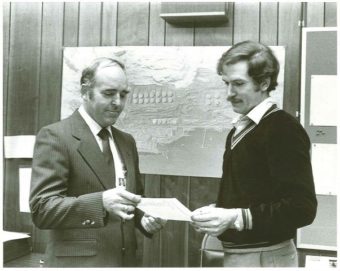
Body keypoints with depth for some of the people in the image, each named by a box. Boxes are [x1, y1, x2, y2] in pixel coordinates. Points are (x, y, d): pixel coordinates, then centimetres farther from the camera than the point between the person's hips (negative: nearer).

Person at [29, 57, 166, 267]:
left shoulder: (126, 141, 10)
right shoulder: (55, 136, -11)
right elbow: (41, 209, -17)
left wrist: (144, 218, -4)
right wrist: (101, 202, -30)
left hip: (124, 259, 6)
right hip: (79, 261, -6)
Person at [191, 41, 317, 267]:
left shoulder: (283, 129, -16)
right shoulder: (239, 131, 10)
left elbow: (302, 208, -22)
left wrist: (236, 218, -26)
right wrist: (216, 211, -2)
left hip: (264, 257, -7)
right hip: (234, 253, 8)